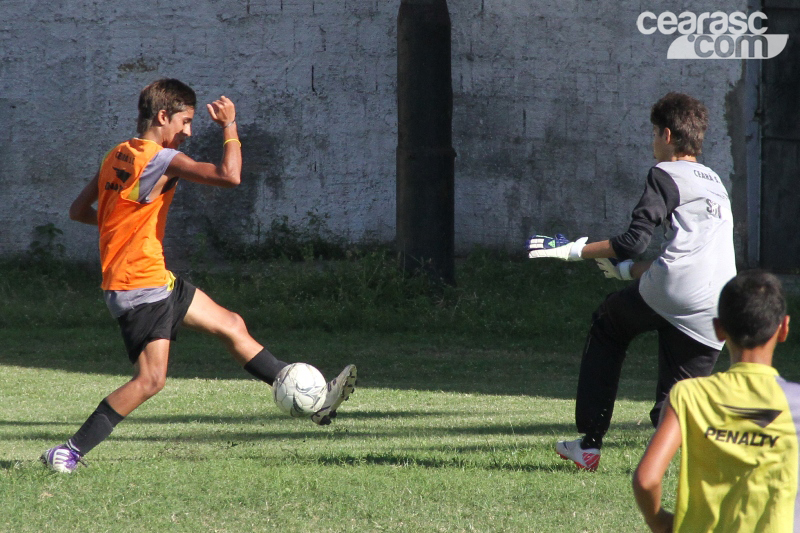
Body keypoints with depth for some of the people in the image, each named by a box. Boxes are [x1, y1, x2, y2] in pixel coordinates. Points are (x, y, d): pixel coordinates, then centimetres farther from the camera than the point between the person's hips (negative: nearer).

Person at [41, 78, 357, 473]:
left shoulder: (116, 156, 10)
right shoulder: (162, 159, -16)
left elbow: (79, 211, 17)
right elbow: (229, 175, -26)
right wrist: (229, 125, -12)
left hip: (158, 282, 11)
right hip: (140, 288, -11)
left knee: (231, 326, 14)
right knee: (150, 379, -15)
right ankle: (68, 453, -13)